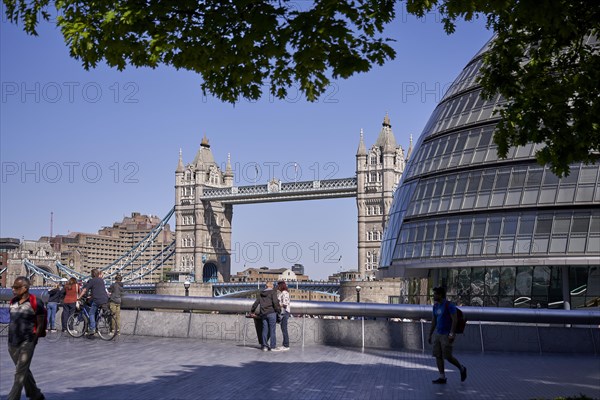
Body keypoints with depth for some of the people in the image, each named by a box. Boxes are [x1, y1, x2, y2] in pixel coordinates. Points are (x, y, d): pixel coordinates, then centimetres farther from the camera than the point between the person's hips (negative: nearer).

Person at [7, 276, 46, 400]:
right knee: (24, 371, 16)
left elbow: (40, 324, -8)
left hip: (27, 343, -7)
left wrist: (33, 340, -9)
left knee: (20, 373, -5)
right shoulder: (13, 301, 7)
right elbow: (12, 320, 16)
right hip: (12, 343, 7)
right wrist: (10, 337, 11)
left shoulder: (35, 303, -12)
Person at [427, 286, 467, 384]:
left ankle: (462, 369, 21)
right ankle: (442, 377, 7)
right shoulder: (435, 305, 8)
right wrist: (430, 334, 15)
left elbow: (454, 320, -18)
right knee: (438, 356, 2)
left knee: (447, 356, -4)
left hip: (447, 335, -7)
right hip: (437, 334, 7)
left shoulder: (449, 305, -14)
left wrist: (451, 334, -24)